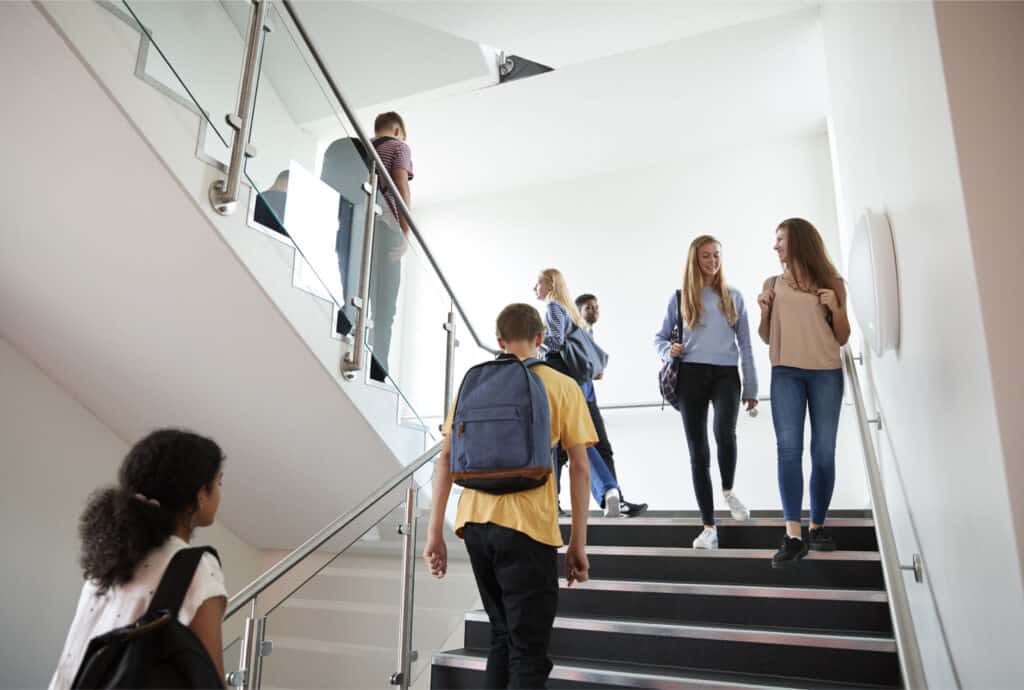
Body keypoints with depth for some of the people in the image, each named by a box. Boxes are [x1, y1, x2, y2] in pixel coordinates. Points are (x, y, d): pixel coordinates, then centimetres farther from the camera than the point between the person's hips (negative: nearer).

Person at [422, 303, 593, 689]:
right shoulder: (563, 388, 2)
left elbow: (446, 459, 5)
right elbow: (580, 469, -2)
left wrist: (435, 532, 8)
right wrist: (578, 543, 4)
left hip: (475, 524, 4)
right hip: (527, 525, -4)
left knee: (502, 635, 23)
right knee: (528, 650, 6)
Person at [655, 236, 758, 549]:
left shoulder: (733, 297, 11)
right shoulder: (679, 298, 8)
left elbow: (745, 346, 12)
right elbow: (660, 337, 15)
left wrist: (751, 388, 8)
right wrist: (669, 351, -8)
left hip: (726, 374, 0)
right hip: (691, 376, 0)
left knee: (724, 432, -26)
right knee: (698, 451, 1)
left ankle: (728, 491, 7)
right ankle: (709, 526, 12)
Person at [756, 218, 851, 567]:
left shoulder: (831, 283, 8)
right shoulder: (773, 284, 11)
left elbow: (842, 339, 10)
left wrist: (836, 308, -6)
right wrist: (764, 311, -4)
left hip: (827, 374, 0)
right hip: (785, 374, 0)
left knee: (823, 452, 0)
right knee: (788, 448, -11)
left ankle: (817, 526, 14)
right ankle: (793, 536, -14)